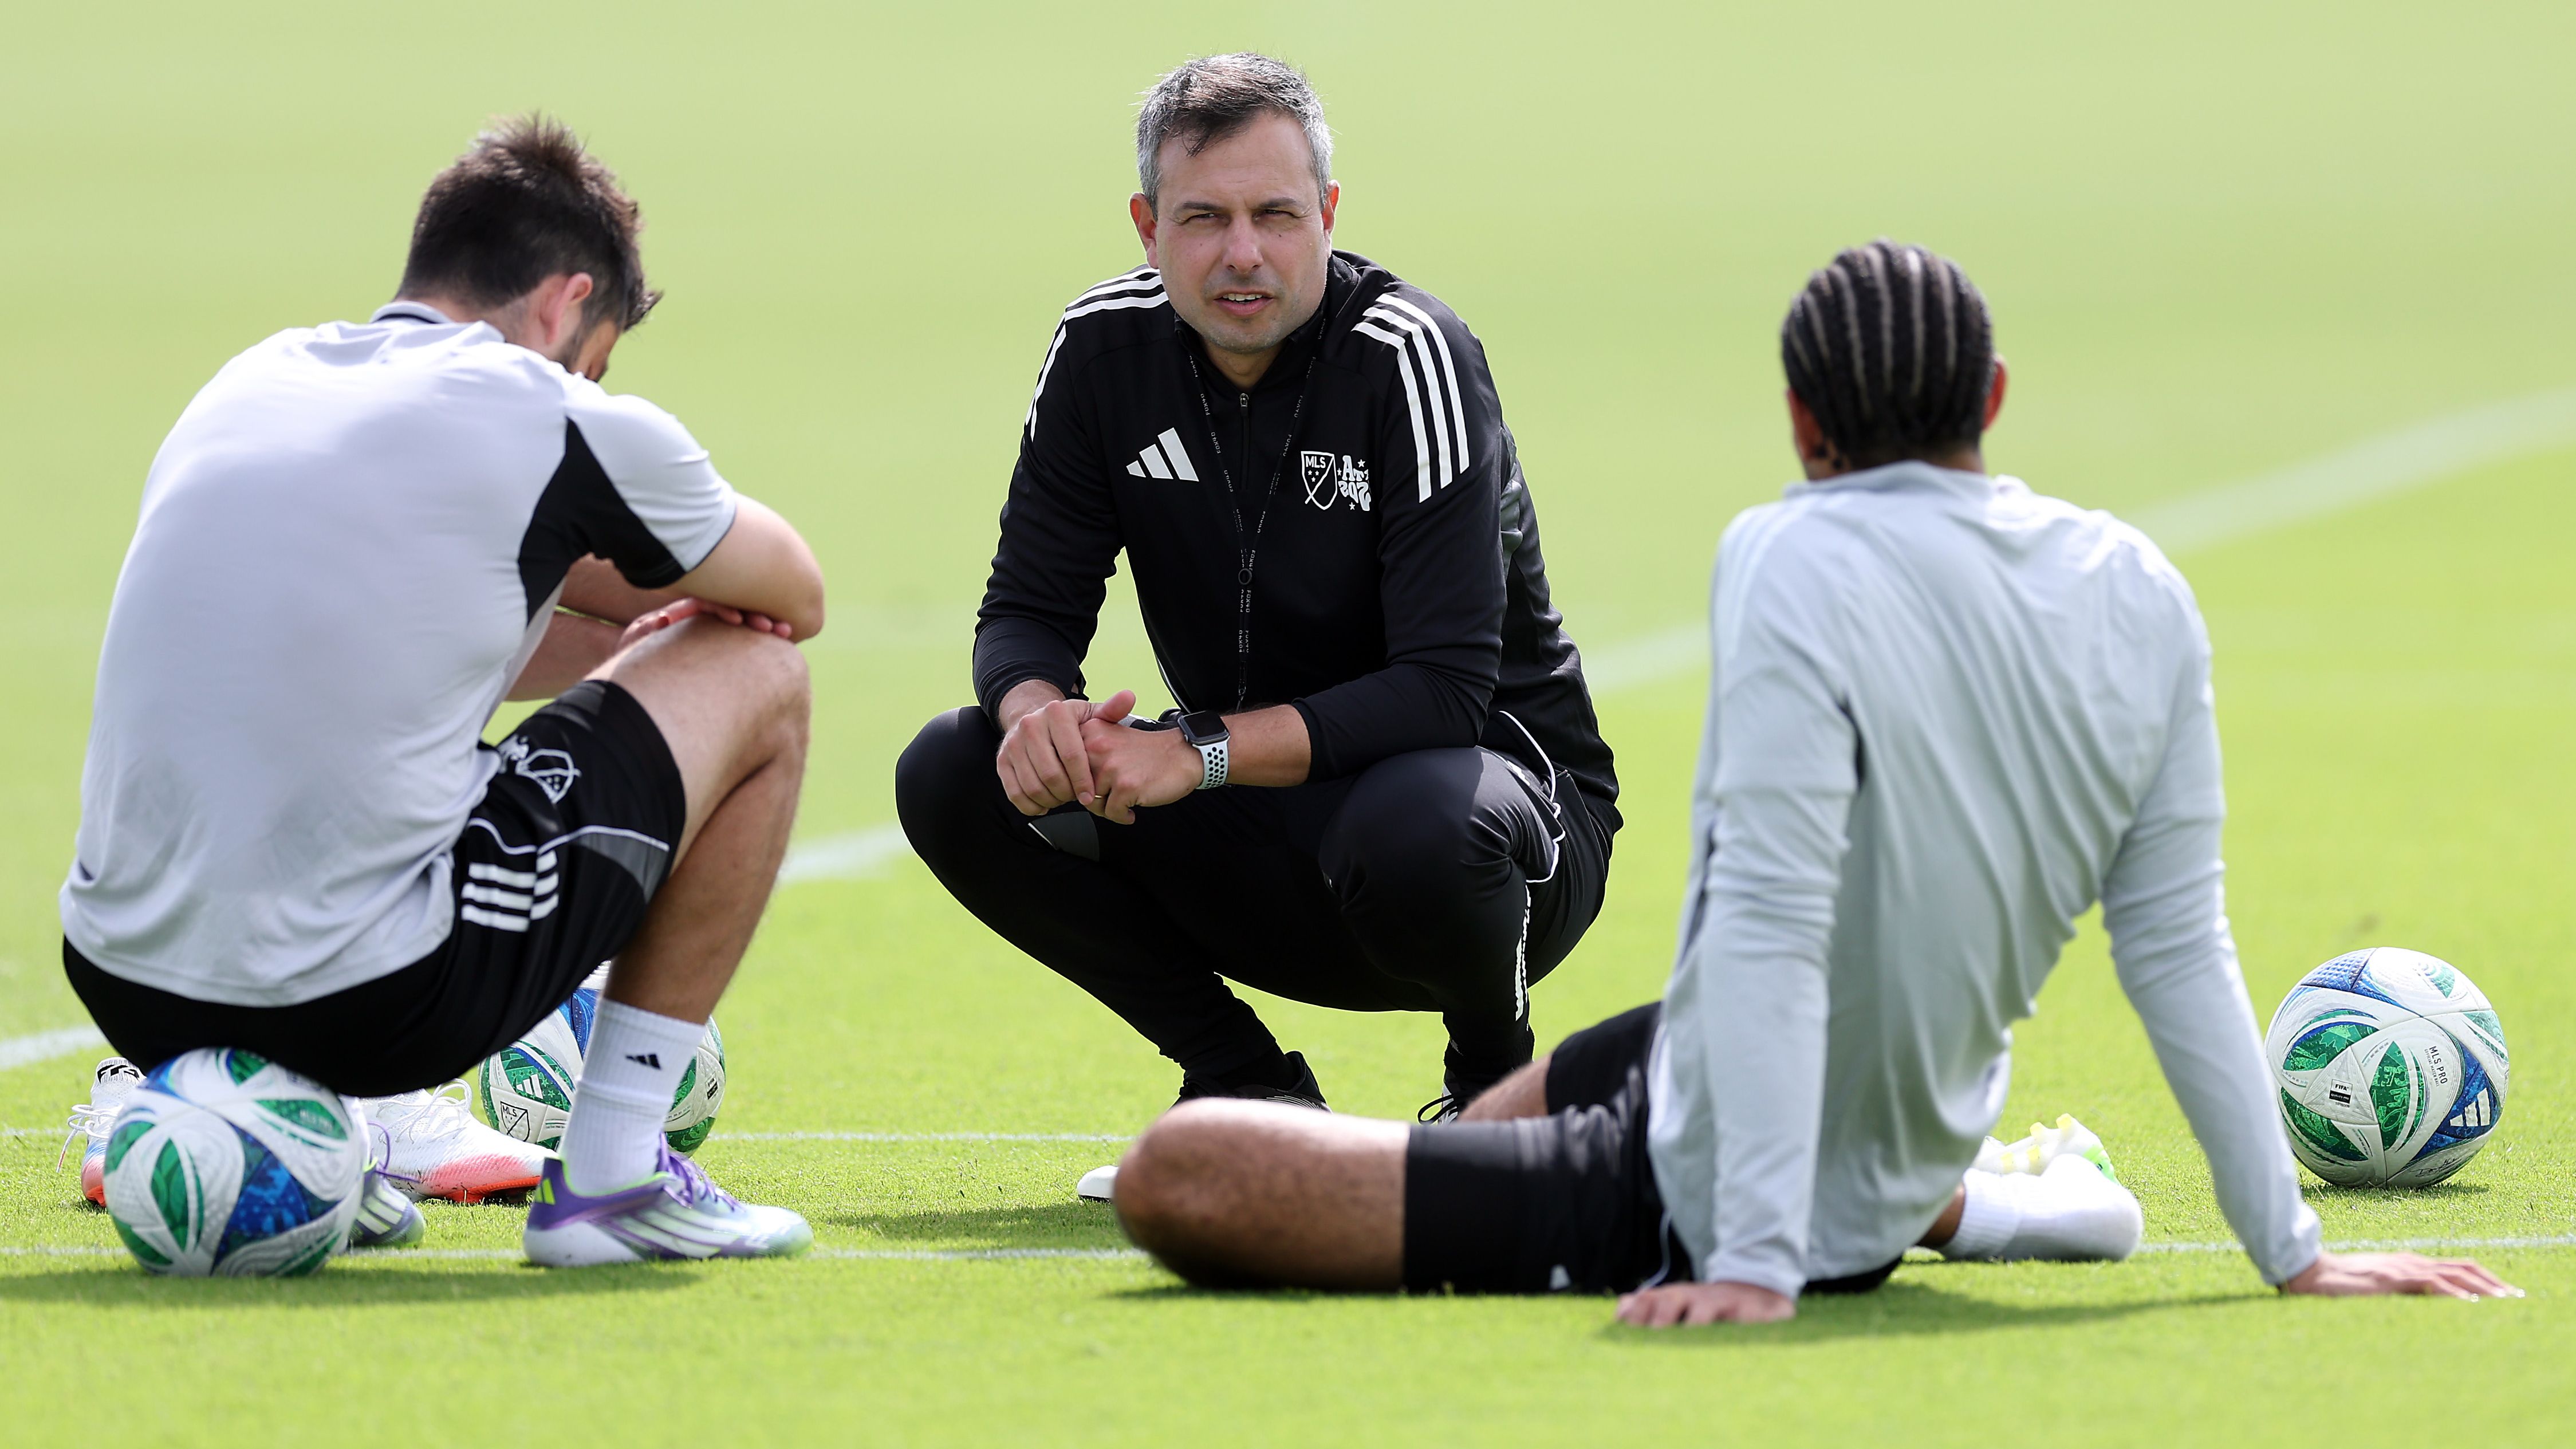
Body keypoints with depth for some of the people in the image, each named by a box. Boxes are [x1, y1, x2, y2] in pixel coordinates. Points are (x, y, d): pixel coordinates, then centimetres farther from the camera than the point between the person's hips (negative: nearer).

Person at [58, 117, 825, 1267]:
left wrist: (619, 625, 30)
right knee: (755, 679, 14)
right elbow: (793, 597, 18)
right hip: (370, 1006, -6)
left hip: (122, 990, 7)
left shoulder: (251, 383, 16)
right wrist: (669, 616, 38)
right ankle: (611, 1173, 13)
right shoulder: (557, 424, -1)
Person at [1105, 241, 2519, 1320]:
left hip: (1696, 1209, -9)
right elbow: (2181, 951, -1)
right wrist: (2291, 1254, 5)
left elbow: (1771, 930, -29)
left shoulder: (1795, 562, -23)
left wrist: (1755, 1268, -30)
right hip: (1906, 1145, 9)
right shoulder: (2141, 597, -4)